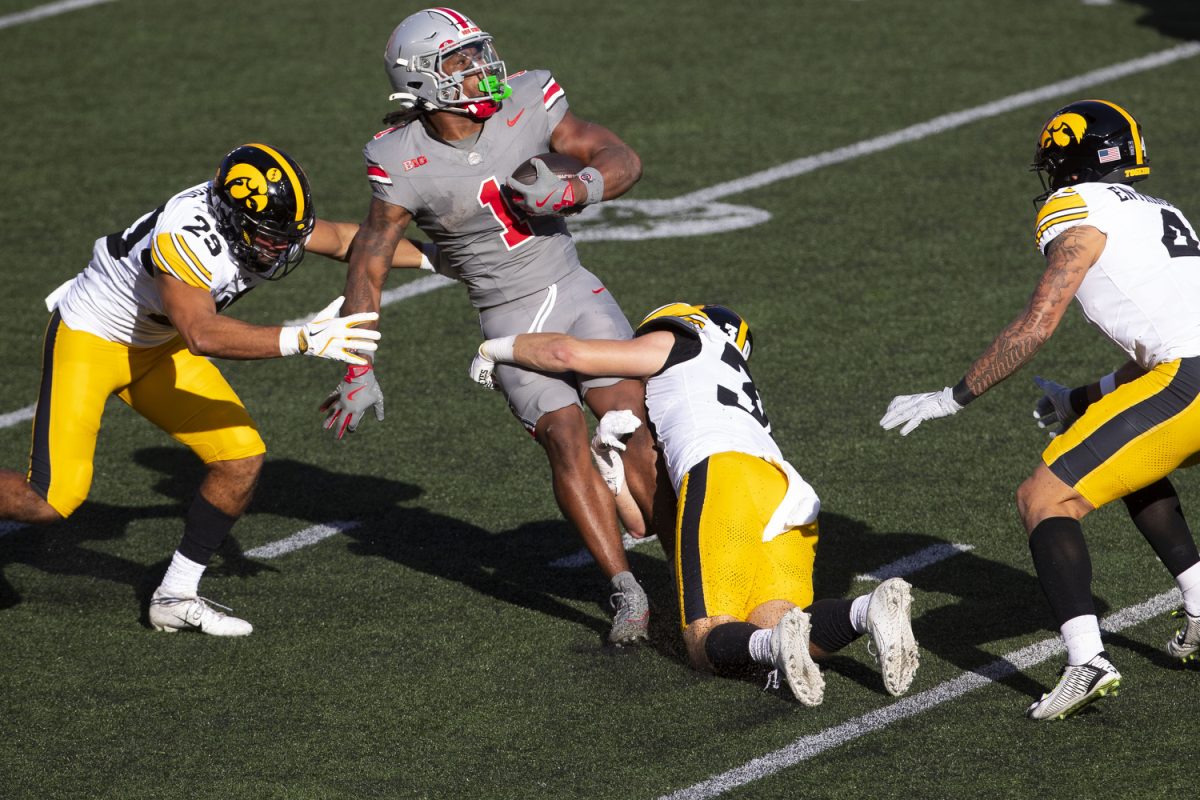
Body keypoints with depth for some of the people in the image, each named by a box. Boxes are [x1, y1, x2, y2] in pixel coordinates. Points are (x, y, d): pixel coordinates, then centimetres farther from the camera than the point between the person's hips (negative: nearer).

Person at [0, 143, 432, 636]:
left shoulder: (266, 217, -13)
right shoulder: (186, 236, -37)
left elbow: (340, 240, 7)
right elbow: (203, 335, -48)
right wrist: (303, 340, -52)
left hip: (158, 346, 8)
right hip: (90, 336, -8)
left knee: (242, 459, -4)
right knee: (53, 499, -17)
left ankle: (176, 597, 10)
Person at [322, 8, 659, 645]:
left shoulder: (525, 104, -10)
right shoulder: (405, 162, -15)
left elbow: (623, 161, -6)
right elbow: (368, 265, -9)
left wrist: (570, 192, -27)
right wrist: (358, 372, -12)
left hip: (574, 291, 2)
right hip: (510, 322, -2)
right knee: (565, 442, -14)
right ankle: (626, 593, -9)